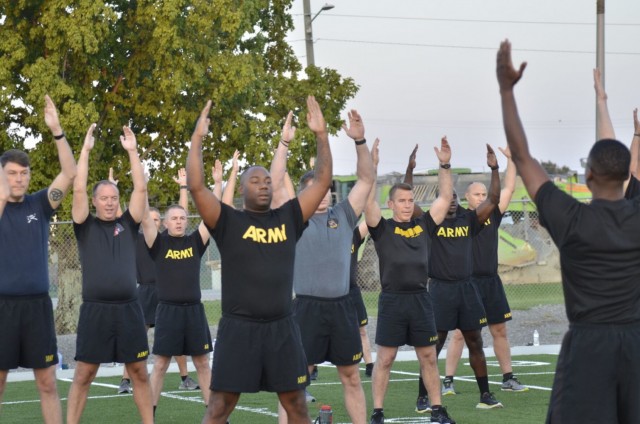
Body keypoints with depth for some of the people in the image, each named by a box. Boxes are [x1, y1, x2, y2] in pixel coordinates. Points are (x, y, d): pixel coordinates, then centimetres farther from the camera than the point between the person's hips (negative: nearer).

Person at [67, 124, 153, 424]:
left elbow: (141, 189, 2)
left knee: (139, 372, 7)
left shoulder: (128, 225, 10)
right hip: (95, 309, -2)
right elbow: (78, 189, -5)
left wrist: (132, 151, -2)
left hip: (129, 309, 2)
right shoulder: (86, 226, 5)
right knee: (84, 374, 1)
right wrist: (86, 149, -7)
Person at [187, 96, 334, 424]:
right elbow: (196, 186, -14)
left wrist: (321, 135, -1)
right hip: (239, 327, -3)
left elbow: (322, 181, 6)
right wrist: (197, 138, -17)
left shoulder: (288, 219, 8)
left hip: (282, 327, 3)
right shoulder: (228, 222, -2)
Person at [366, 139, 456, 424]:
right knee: (384, 359, 2)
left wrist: (445, 165, 0)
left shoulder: (423, 225, 10)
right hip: (392, 300, -3)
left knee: (428, 357, 9)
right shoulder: (382, 228, 0)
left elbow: (445, 197, 9)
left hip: (420, 299, 4)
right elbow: (368, 199, -13)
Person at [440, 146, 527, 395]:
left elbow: (509, 189, 8)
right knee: (459, 332, -5)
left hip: (491, 281, 5)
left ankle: (508, 379, 18)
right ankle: (448, 382, -2)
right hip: (467, 281, -5)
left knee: (500, 330, 10)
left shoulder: (492, 215, 9)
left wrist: (510, 159, 3)